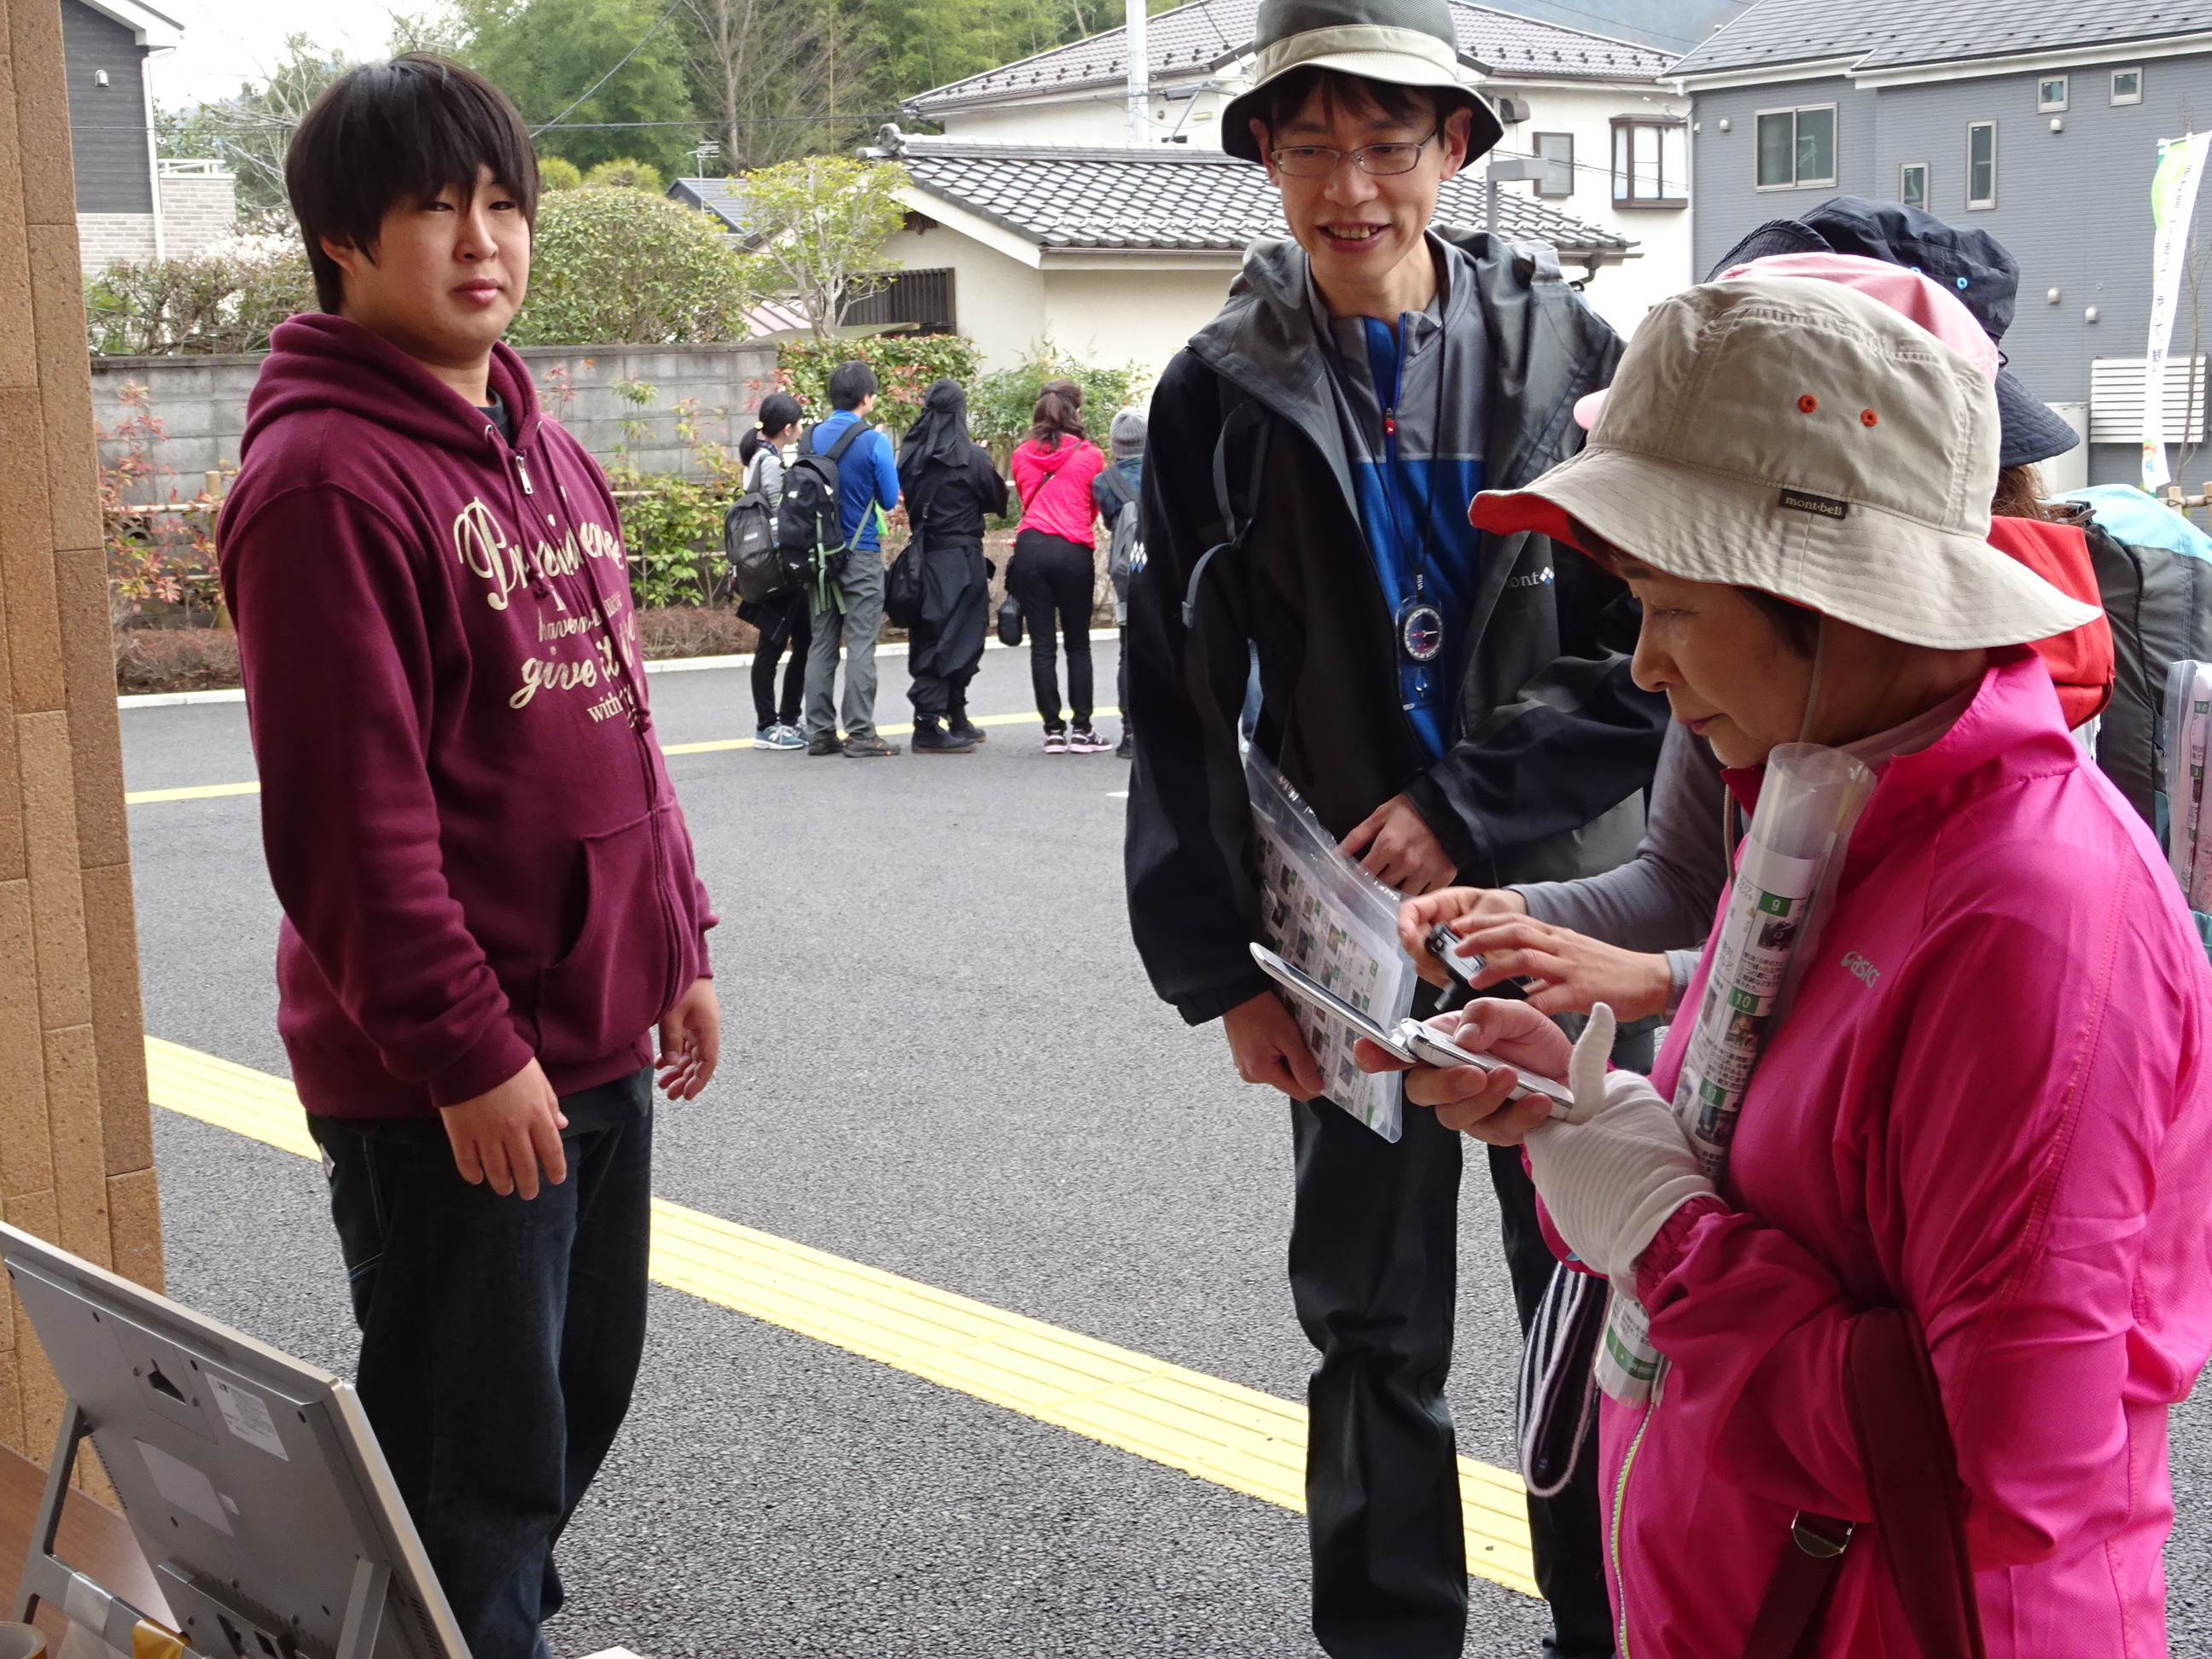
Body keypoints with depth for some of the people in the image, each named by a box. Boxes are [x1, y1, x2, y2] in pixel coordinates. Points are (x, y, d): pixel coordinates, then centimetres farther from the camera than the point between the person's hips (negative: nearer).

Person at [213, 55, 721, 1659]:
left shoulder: (548, 451, 12)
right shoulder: (325, 475, -16)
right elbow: (348, 815, -21)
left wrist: (676, 942, 16)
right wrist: (466, 1049, -20)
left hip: (596, 1039, 9)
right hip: (444, 1084, -9)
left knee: (581, 1391, 21)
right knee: (482, 1451, 3)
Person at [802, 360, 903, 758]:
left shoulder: (811, 439, 4)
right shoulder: (873, 441, -10)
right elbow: (889, 500, -3)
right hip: (862, 553, -5)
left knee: (821, 643, 9)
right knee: (861, 643, -3)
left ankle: (820, 732, 11)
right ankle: (860, 734, -5)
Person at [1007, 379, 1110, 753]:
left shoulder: (1022, 454, 8)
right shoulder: (1089, 455, 1)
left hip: (1030, 548, 2)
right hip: (1073, 551, -2)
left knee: (1042, 644, 4)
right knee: (1078, 644, 7)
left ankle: (1053, 730, 4)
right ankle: (1081, 729, 6)